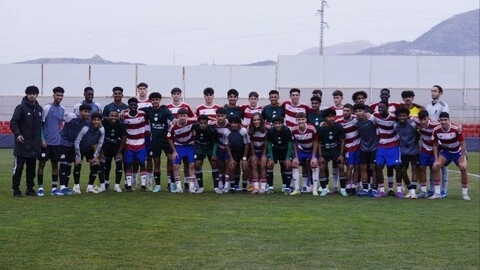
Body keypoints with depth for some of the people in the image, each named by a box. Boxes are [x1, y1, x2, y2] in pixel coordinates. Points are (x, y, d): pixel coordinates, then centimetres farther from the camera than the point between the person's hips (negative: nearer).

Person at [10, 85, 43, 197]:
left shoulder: (39, 109, 11)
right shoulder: (21, 107, -5)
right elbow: (13, 122, -10)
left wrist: (41, 139, 14)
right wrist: (17, 134, -23)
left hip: (34, 145, 5)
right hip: (22, 144, -5)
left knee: (31, 169, 9)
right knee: (18, 168, -2)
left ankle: (30, 189, 16)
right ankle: (16, 189, 4)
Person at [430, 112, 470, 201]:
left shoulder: (456, 129, -28)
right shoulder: (436, 130, -19)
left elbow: (463, 144, -20)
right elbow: (435, 145, -4)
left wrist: (462, 160, -22)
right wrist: (436, 159, -11)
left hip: (458, 151, -3)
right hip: (445, 151, 3)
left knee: (463, 168, -22)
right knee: (435, 166, -16)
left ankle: (465, 193, -3)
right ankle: (437, 193, -5)